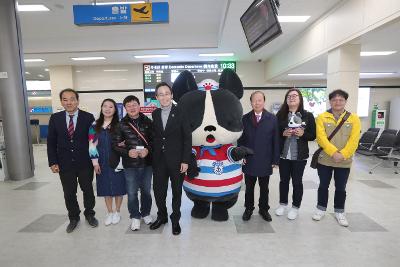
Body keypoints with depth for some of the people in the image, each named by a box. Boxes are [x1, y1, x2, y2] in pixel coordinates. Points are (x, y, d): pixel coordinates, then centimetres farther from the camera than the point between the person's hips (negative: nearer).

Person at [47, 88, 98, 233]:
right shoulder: (55, 118, 1)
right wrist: (53, 162, -2)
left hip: (85, 163, -1)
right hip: (64, 164, 2)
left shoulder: (88, 117, -7)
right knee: (69, 194, 13)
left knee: (88, 191, 13)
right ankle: (73, 218, 33)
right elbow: (51, 142, 3)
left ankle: (89, 214, 35)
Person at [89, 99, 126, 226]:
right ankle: (109, 212, 28)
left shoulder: (119, 126, -2)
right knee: (105, 187, 11)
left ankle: (117, 212, 26)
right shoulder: (95, 126, 4)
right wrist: (95, 162, -3)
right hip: (102, 163, 2)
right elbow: (92, 145, 2)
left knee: (118, 186, 6)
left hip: (116, 161, -2)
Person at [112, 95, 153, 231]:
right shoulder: (121, 125, -2)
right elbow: (115, 144, 0)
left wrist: (148, 150, -15)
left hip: (147, 163, 1)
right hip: (130, 164, -1)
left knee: (146, 190, 15)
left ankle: (145, 213, 36)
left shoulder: (148, 122, -1)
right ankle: (135, 216, 29)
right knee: (132, 192, 8)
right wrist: (127, 152, -15)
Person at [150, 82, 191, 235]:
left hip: (176, 160, -3)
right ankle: (162, 217, 37)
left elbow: (187, 138, -9)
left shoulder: (180, 113, -9)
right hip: (159, 160, 4)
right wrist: (152, 154, -2)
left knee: (177, 191, 12)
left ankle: (175, 220, 32)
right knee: (158, 190, 13)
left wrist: (185, 161, -12)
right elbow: (155, 135, 7)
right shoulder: (155, 114, 5)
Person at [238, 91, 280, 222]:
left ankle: (264, 209, 34)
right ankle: (248, 209, 31)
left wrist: (275, 160, -5)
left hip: (265, 161, 0)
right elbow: (240, 139, 3)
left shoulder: (272, 118, -2)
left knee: (264, 187, 15)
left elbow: (276, 140, -3)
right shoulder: (245, 119, 1)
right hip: (249, 160, 1)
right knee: (249, 187, 13)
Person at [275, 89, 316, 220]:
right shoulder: (280, 115, 0)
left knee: (297, 181, 10)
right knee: (284, 180, 13)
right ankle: (282, 204, 32)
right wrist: (283, 133, -16)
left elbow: (313, 135, 1)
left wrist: (303, 134, -18)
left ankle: (295, 207, 27)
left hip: (299, 155, -1)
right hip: (283, 154, 1)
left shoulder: (308, 115, -2)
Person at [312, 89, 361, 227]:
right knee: (323, 186, 12)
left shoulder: (354, 118, 0)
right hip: (324, 160, -1)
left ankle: (339, 212, 32)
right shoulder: (322, 117, -3)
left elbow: (354, 140, -8)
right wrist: (333, 153, -22)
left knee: (340, 188, 13)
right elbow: (321, 138, -13)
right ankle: (321, 209, 29)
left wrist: (343, 154, -19)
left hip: (344, 162, 1)